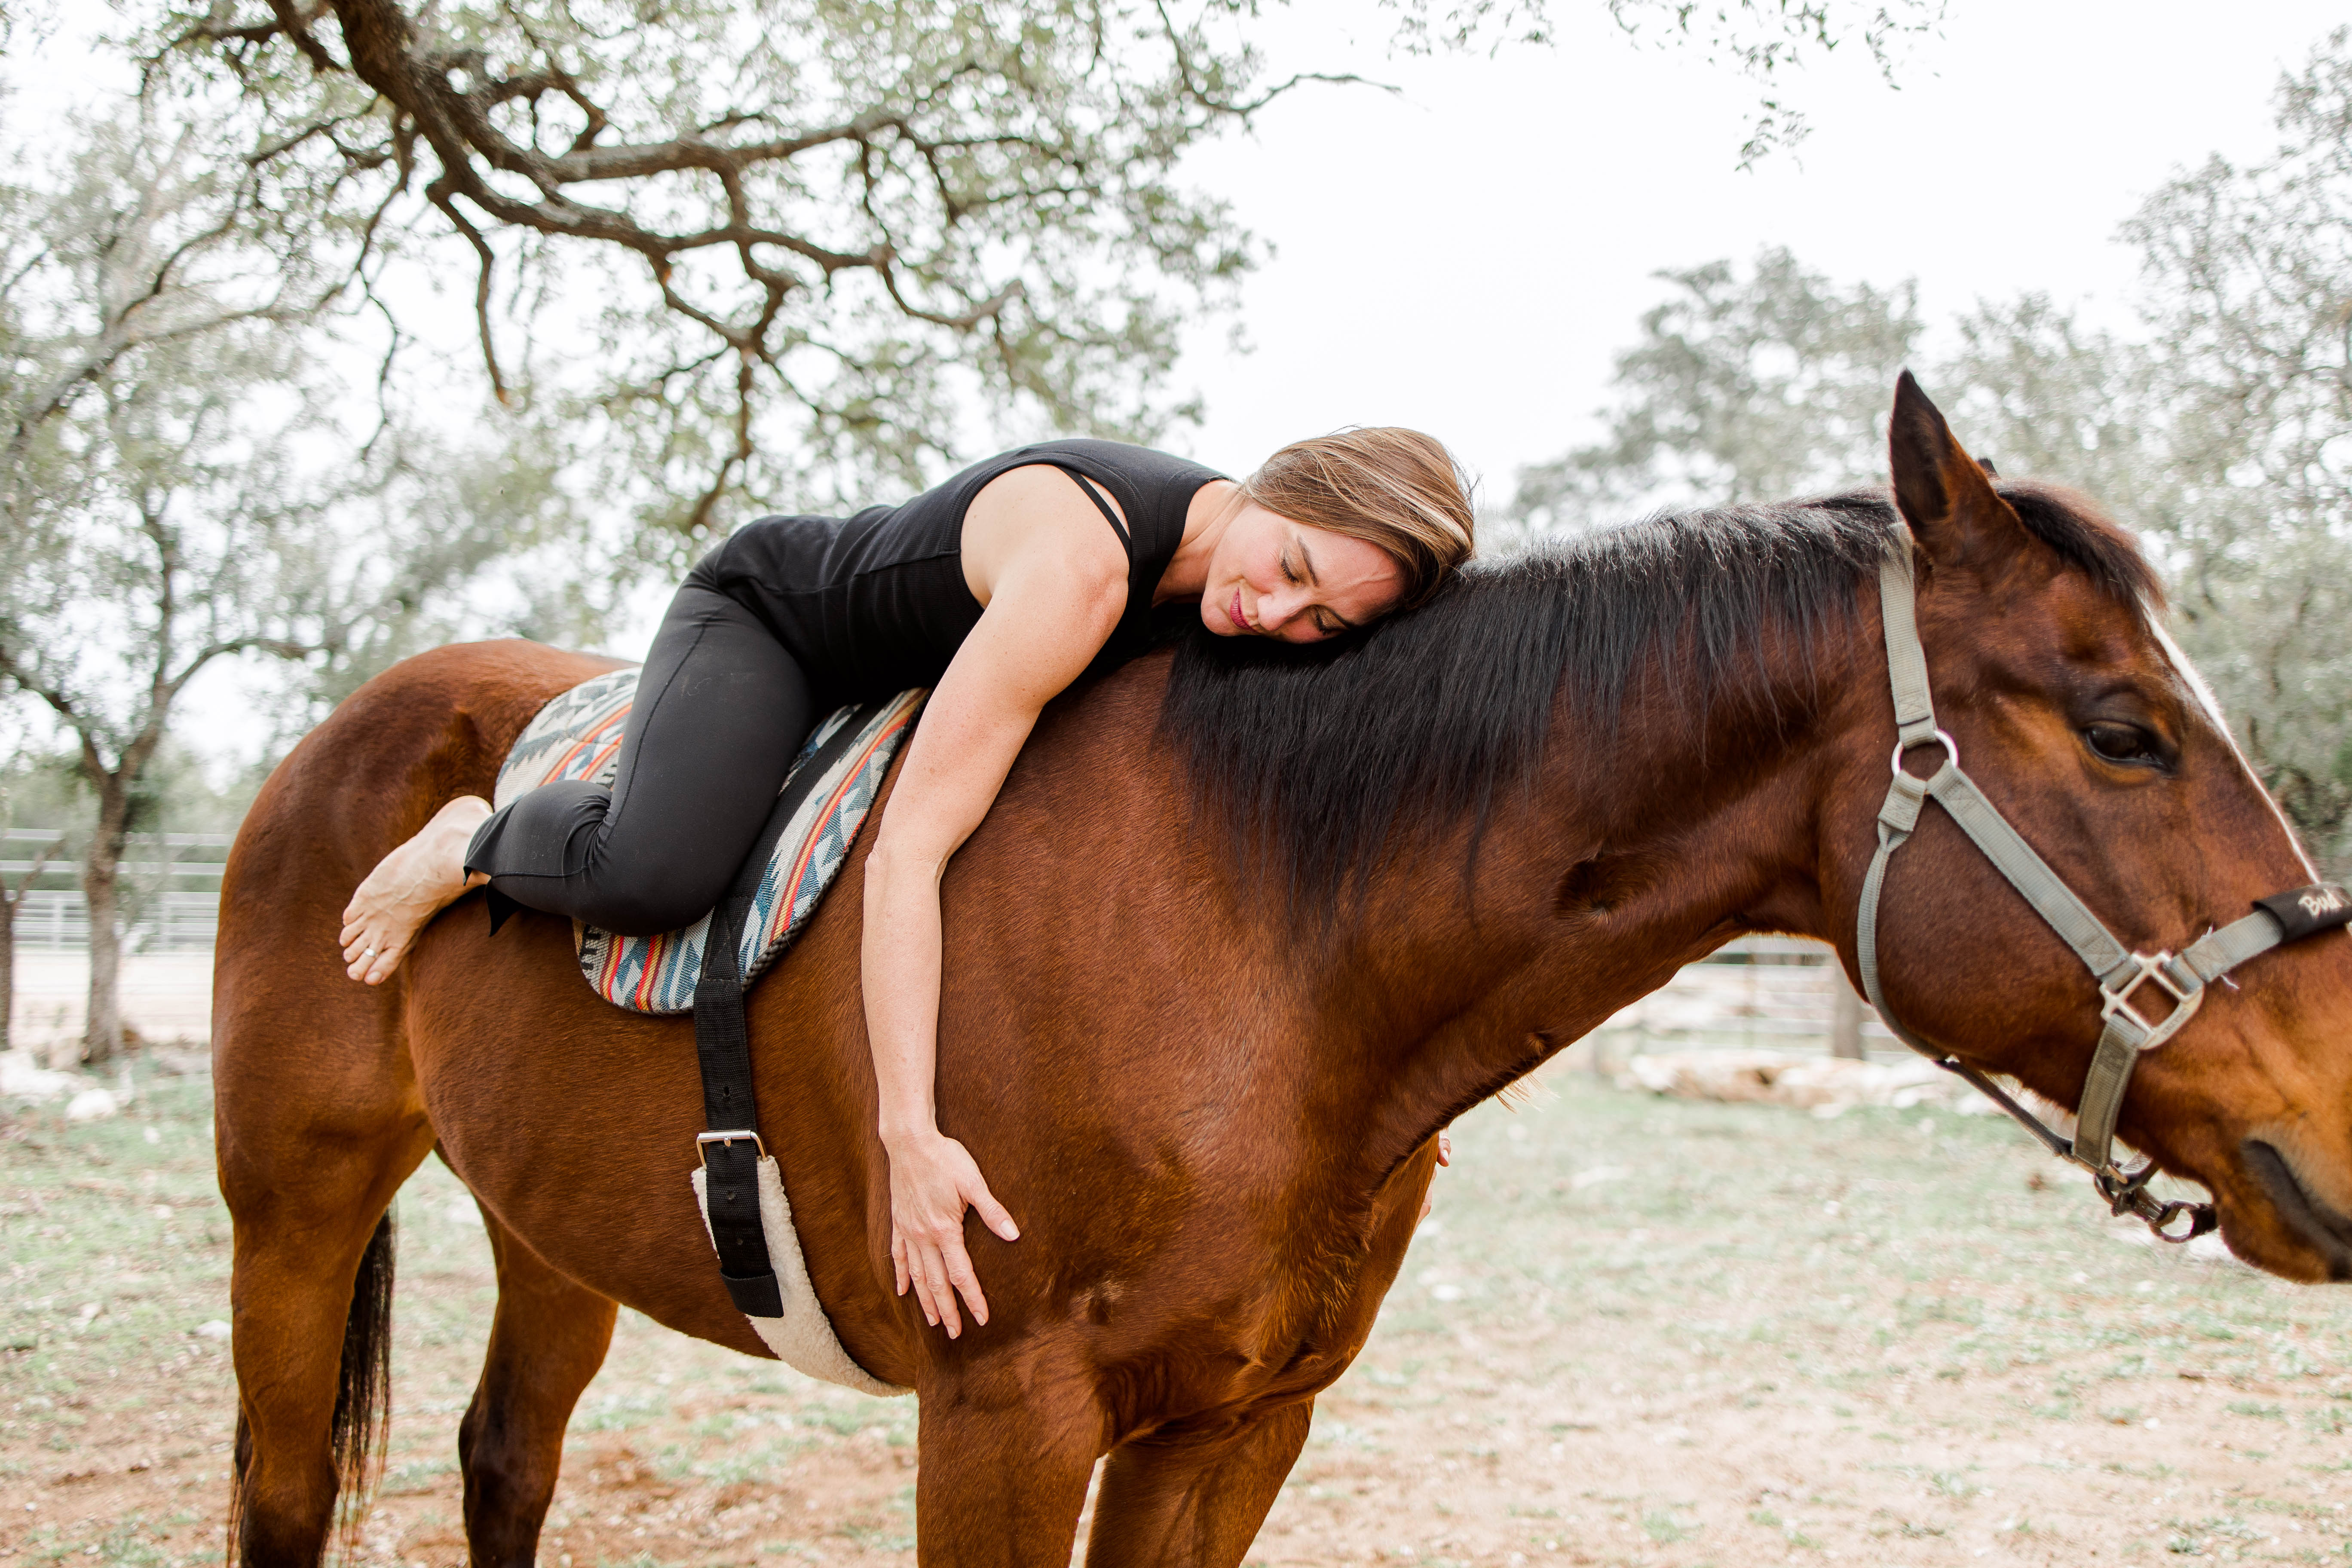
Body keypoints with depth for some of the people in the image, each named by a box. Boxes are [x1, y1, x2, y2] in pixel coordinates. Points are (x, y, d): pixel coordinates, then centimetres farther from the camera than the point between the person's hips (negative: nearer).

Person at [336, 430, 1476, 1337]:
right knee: (654, 873, -33)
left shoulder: (1250, 610, -17)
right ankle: (473, 847, 4)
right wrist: (910, 1136, -50)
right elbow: (905, 851, -45)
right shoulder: (1077, 558, -41)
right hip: (765, 618, -8)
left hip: (928, 668, 8)